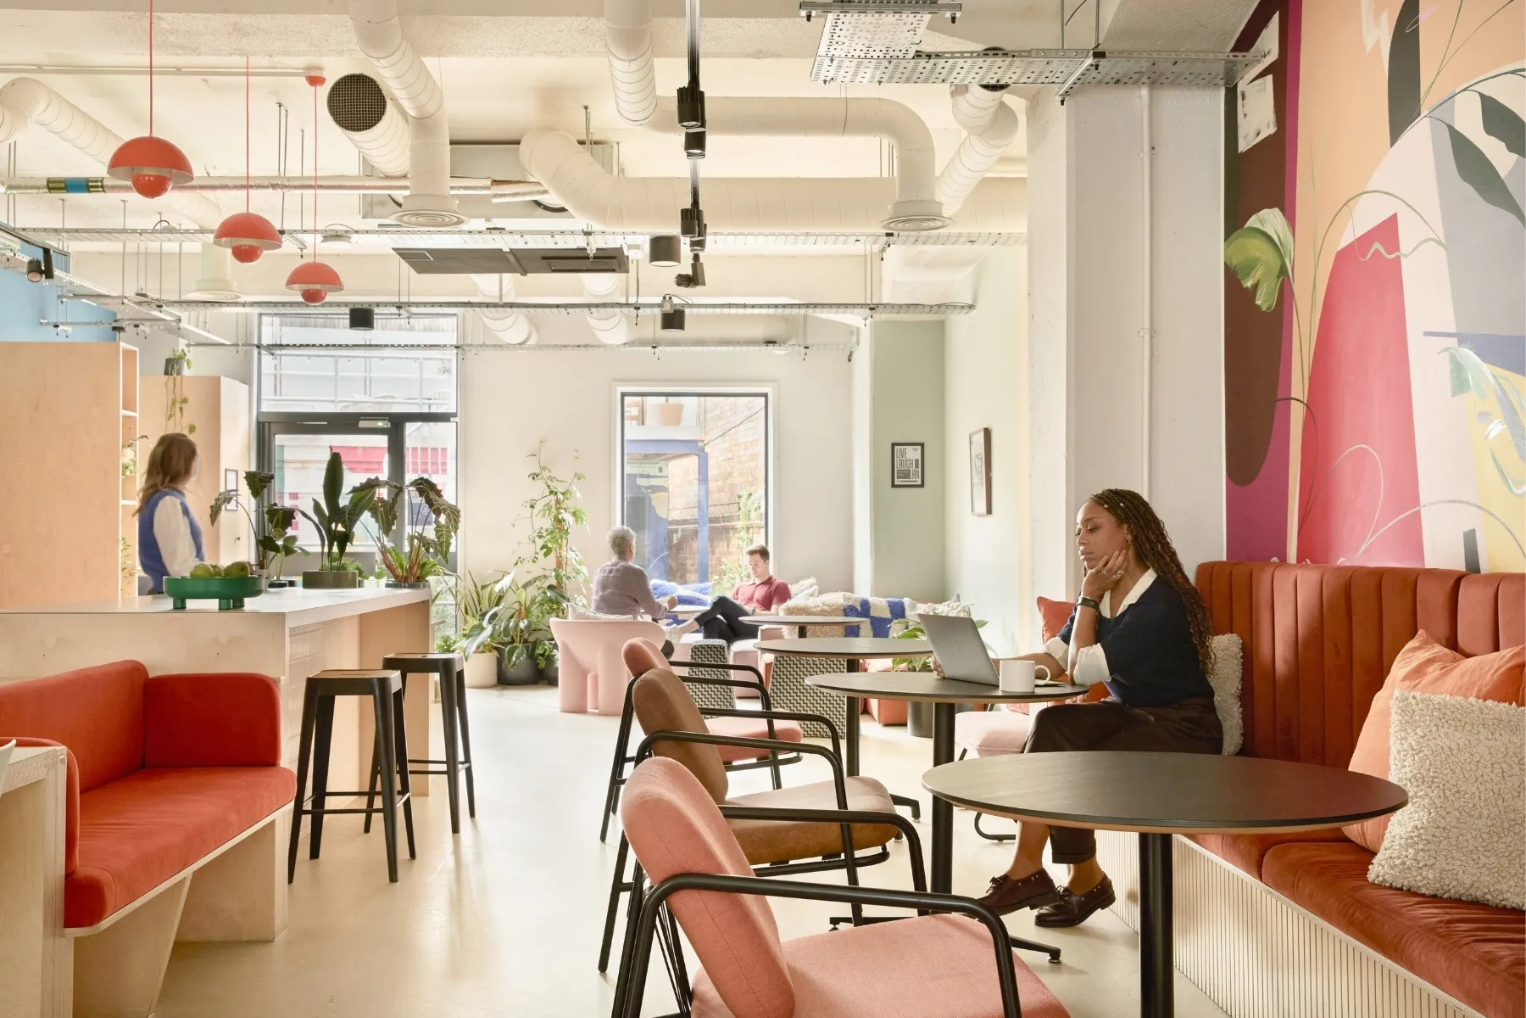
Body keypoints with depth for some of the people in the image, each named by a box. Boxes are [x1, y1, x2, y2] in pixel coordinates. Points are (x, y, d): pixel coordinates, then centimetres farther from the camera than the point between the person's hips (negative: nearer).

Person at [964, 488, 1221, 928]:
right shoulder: (1104, 594, 6)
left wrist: (1089, 596, -14)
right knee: (1051, 724, -20)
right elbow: (1052, 658, -3)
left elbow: (1084, 669, -23)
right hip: (1131, 714, 8)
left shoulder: (1161, 602, -21)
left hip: (1182, 728, -7)